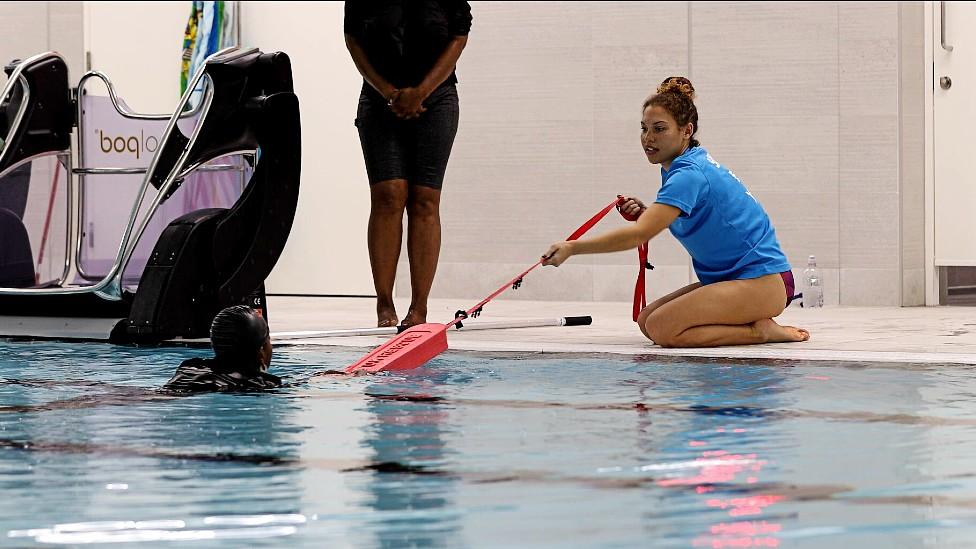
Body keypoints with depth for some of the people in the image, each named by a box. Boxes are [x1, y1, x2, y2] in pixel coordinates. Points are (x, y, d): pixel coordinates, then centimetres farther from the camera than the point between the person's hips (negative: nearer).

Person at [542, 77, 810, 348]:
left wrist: (572, 248, -28)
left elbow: (639, 235, -28)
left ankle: (762, 330, -11)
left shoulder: (690, 175, -20)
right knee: (645, 320, 2)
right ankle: (758, 325, 5)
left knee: (662, 329, -22)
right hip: (731, 278, 11)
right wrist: (646, 213, 2)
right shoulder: (688, 165, 11)